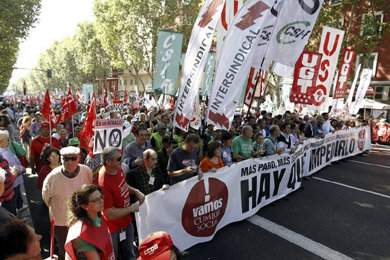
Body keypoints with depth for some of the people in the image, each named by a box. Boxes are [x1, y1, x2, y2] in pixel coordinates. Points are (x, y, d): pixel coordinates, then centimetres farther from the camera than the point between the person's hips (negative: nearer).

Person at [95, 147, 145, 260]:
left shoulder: (118, 169, -9)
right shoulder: (103, 183, -34)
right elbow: (110, 214, -29)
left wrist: (136, 192, -4)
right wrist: (131, 208, -17)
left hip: (126, 221, 7)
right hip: (114, 228, -7)